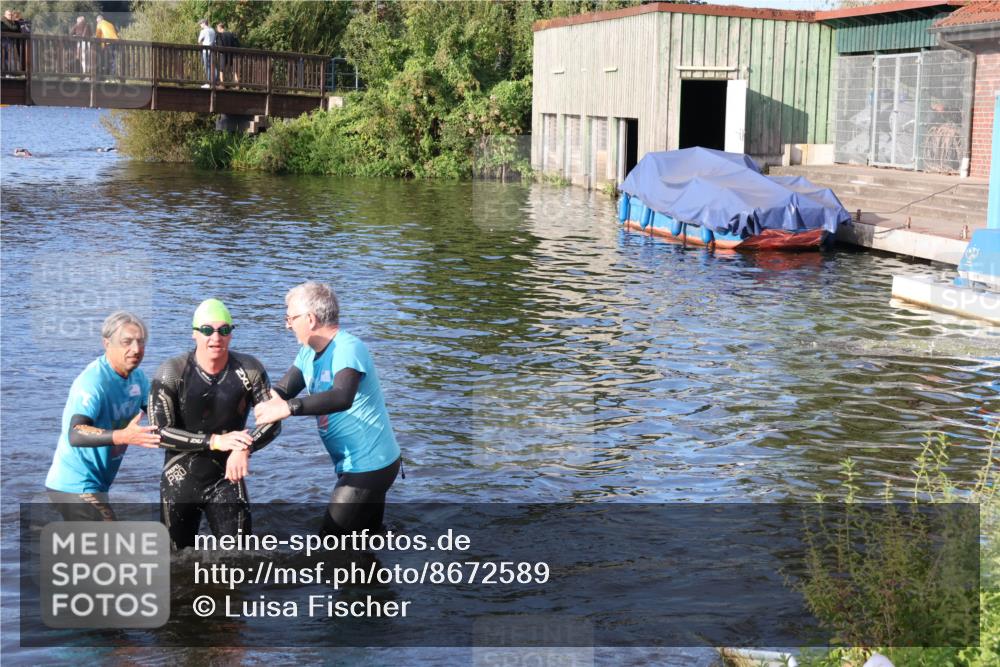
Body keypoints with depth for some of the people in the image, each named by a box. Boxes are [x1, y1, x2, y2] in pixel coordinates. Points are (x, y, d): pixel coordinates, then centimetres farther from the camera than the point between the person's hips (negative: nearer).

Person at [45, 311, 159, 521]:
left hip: (94, 484, 9)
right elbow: (75, 435, -36)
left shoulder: (137, 378, 1)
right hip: (75, 486, -9)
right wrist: (123, 436, -51)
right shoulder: (93, 381, -23)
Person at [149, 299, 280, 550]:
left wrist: (246, 448, -25)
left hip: (227, 479, 1)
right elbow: (159, 431, -16)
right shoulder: (173, 372, -13)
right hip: (180, 481, 0)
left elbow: (273, 421, -5)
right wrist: (215, 441, -22)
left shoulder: (248, 369, -8)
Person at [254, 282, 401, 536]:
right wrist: (269, 396, -21)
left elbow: (342, 397, -40)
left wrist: (288, 408, -47)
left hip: (369, 465, -10)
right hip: (356, 465, 10)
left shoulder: (348, 348, -23)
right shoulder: (309, 352, 6)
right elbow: (282, 391, 2)